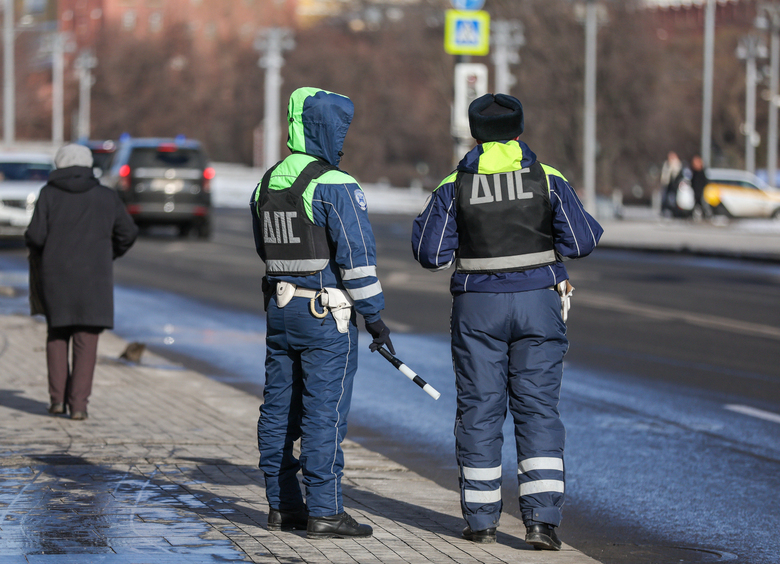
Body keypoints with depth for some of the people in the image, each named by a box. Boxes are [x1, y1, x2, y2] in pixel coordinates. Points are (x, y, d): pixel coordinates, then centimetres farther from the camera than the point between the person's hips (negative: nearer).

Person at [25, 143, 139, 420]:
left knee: (57, 335, 16)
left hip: (55, 274, 1)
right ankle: (78, 404, -4)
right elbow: (128, 233, 5)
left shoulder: (49, 193, 0)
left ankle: (57, 398, 9)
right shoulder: (106, 197, 4)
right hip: (93, 277, 0)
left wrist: (37, 252, 15)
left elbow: (36, 235, -7)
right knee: (86, 340, 3)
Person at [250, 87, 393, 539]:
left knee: (280, 409, 11)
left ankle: (282, 506, 16)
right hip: (326, 315, -8)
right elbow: (358, 256, -17)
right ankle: (324, 511, -5)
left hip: (280, 310, 8)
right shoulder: (335, 186, -15)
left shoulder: (267, 184, 11)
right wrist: (374, 316, -12)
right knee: (324, 412, -6)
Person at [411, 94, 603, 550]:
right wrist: (586, 220, 14)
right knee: (538, 411, 2)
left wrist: (425, 221, 16)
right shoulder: (548, 180, -3)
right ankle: (542, 518, -8)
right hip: (538, 304, 0)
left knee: (480, 411, 8)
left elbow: (431, 254, -3)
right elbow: (581, 242, -8)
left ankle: (482, 519, 11)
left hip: (478, 309, 0)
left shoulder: (455, 187, -3)